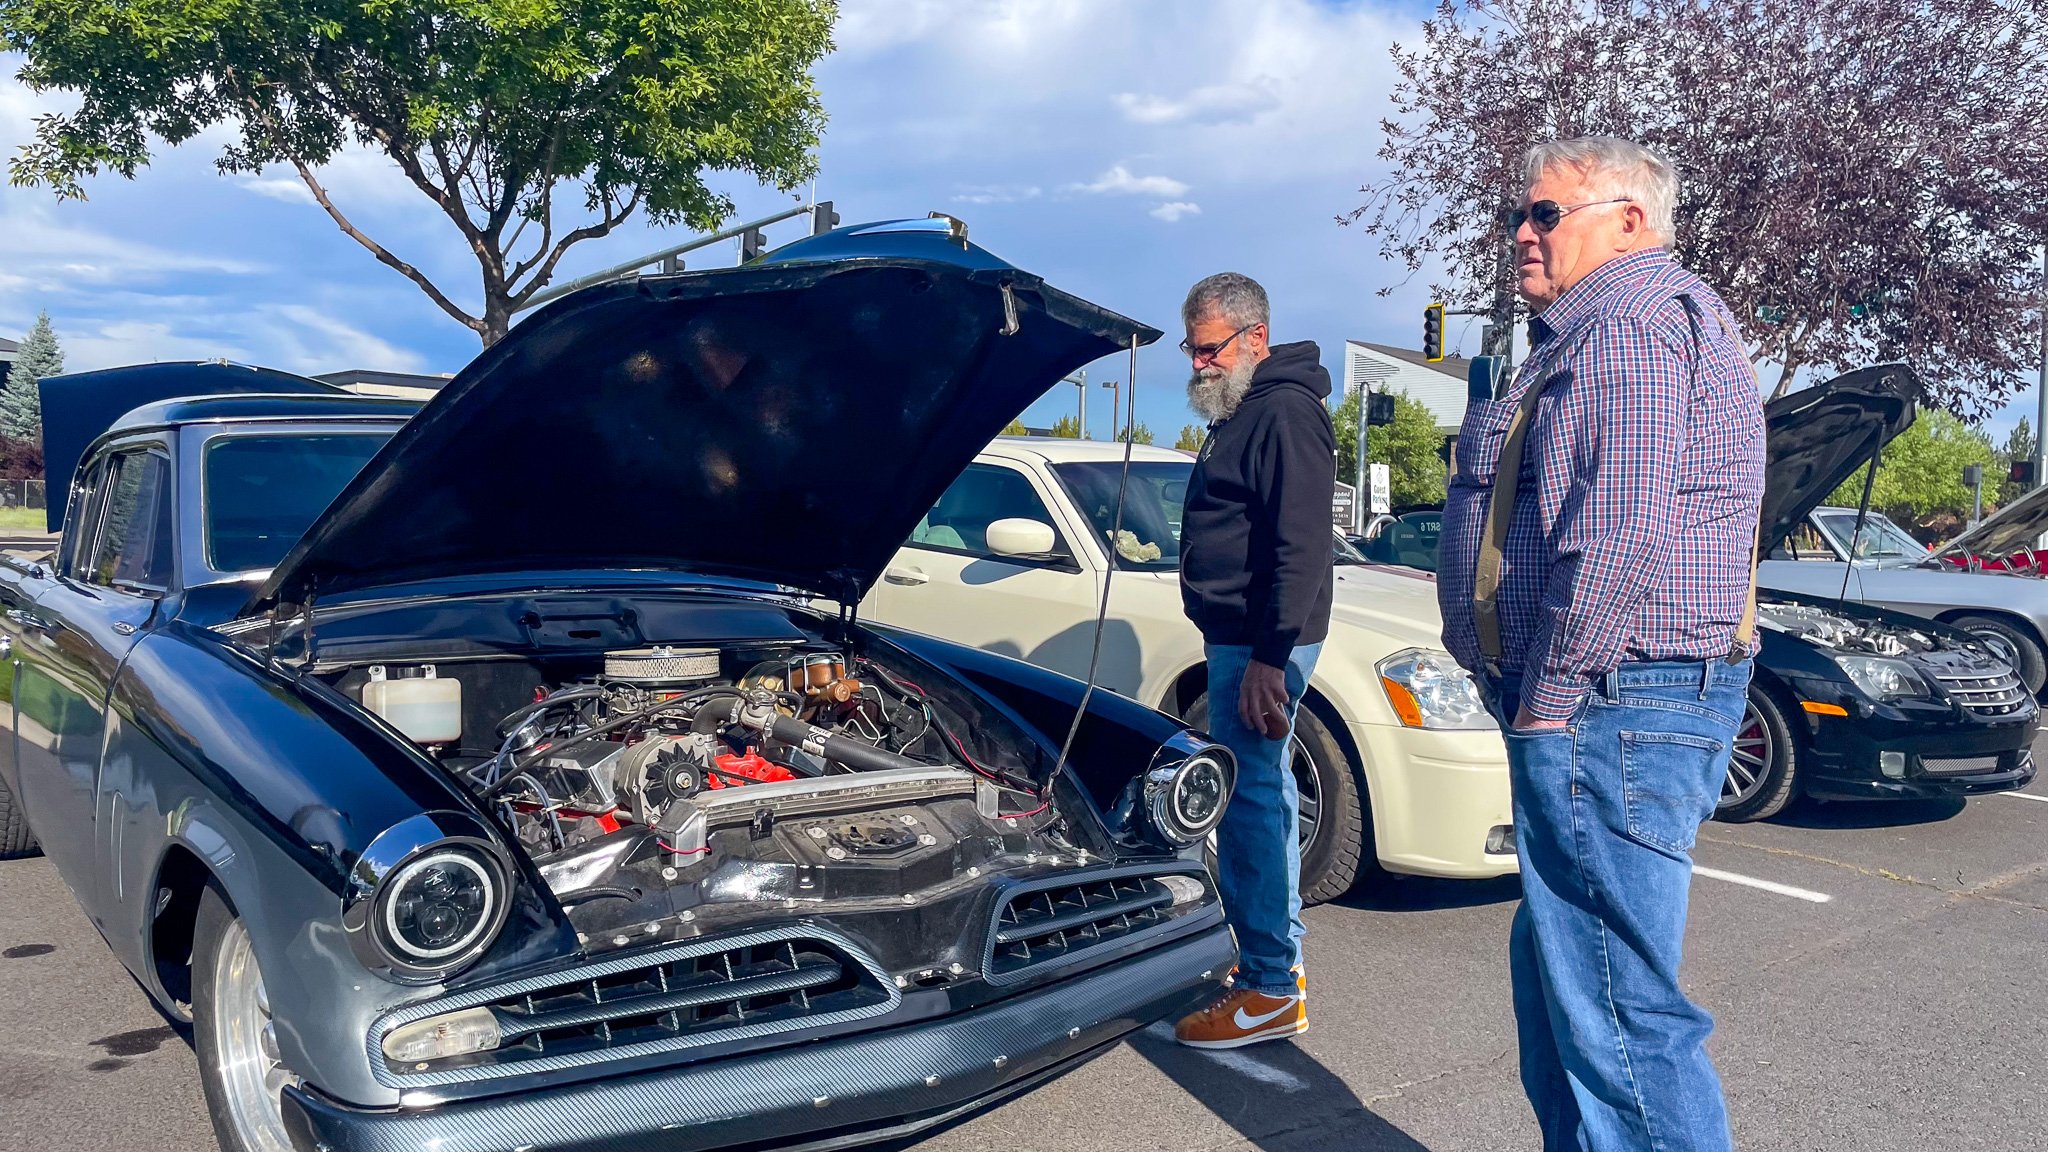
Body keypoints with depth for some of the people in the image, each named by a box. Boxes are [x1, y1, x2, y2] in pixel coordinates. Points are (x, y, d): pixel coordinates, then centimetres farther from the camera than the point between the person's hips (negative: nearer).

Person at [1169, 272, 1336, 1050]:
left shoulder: (1285, 412, -15)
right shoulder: (1242, 411, 18)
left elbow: (1299, 547, -23)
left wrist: (1269, 657, -26)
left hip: (1260, 643, -11)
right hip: (1236, 635, 11)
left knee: (1250, 798, -8)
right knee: (1261, 790, 16)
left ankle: (1271, 991, 0)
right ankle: (1277, 954, 29)